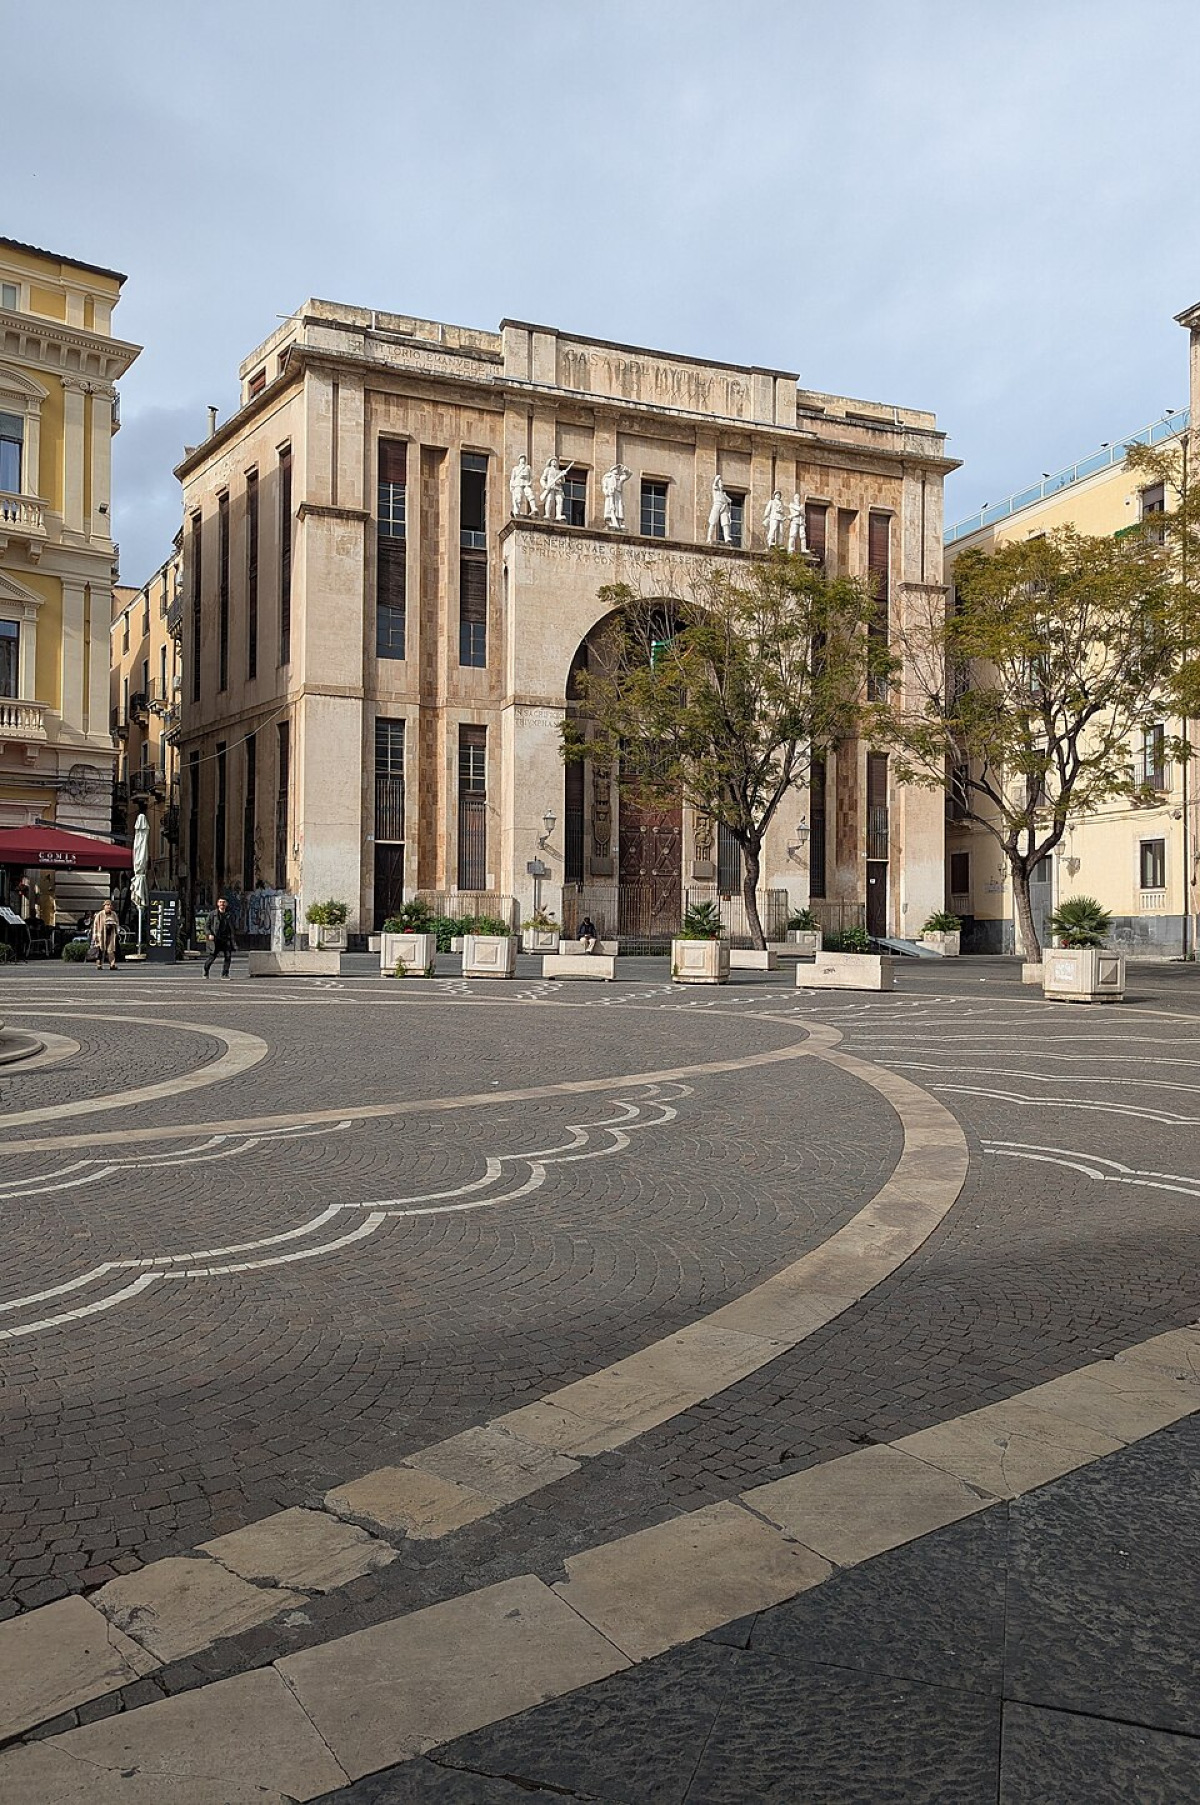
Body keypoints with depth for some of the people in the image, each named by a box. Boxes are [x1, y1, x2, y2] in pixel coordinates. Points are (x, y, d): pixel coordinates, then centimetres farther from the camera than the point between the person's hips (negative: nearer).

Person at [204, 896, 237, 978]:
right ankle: (206, 971, 22)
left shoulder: (229, 915, 11)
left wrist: (233, 941, 13)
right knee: (212, 957, -2)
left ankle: (225, 973, 2)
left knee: (228, 956, -8)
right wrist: (209, 934, -13)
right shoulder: (213, 914, 3)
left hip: (226, 939, 2)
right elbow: (207, 926, 5)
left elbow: (232, 929, 17)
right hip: (215, 939, -2)